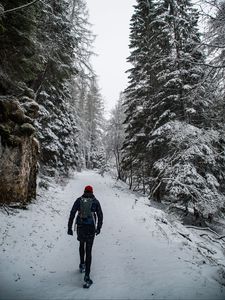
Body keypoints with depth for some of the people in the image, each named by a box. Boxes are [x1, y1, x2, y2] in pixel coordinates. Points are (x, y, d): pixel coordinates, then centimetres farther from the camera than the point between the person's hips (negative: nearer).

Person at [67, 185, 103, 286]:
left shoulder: (79, 200, 4)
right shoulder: (95, 201, 3)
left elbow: (72, 213, -2)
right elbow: (100, 215, 4)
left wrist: (69, 227, 1)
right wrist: (98, 228, 15)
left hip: (80, 227, 2)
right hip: (91, 228, -1)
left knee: (82, 245, 28)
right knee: (88, 251, 2)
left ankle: (82, 264, 38)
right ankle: (87, 275, -3)